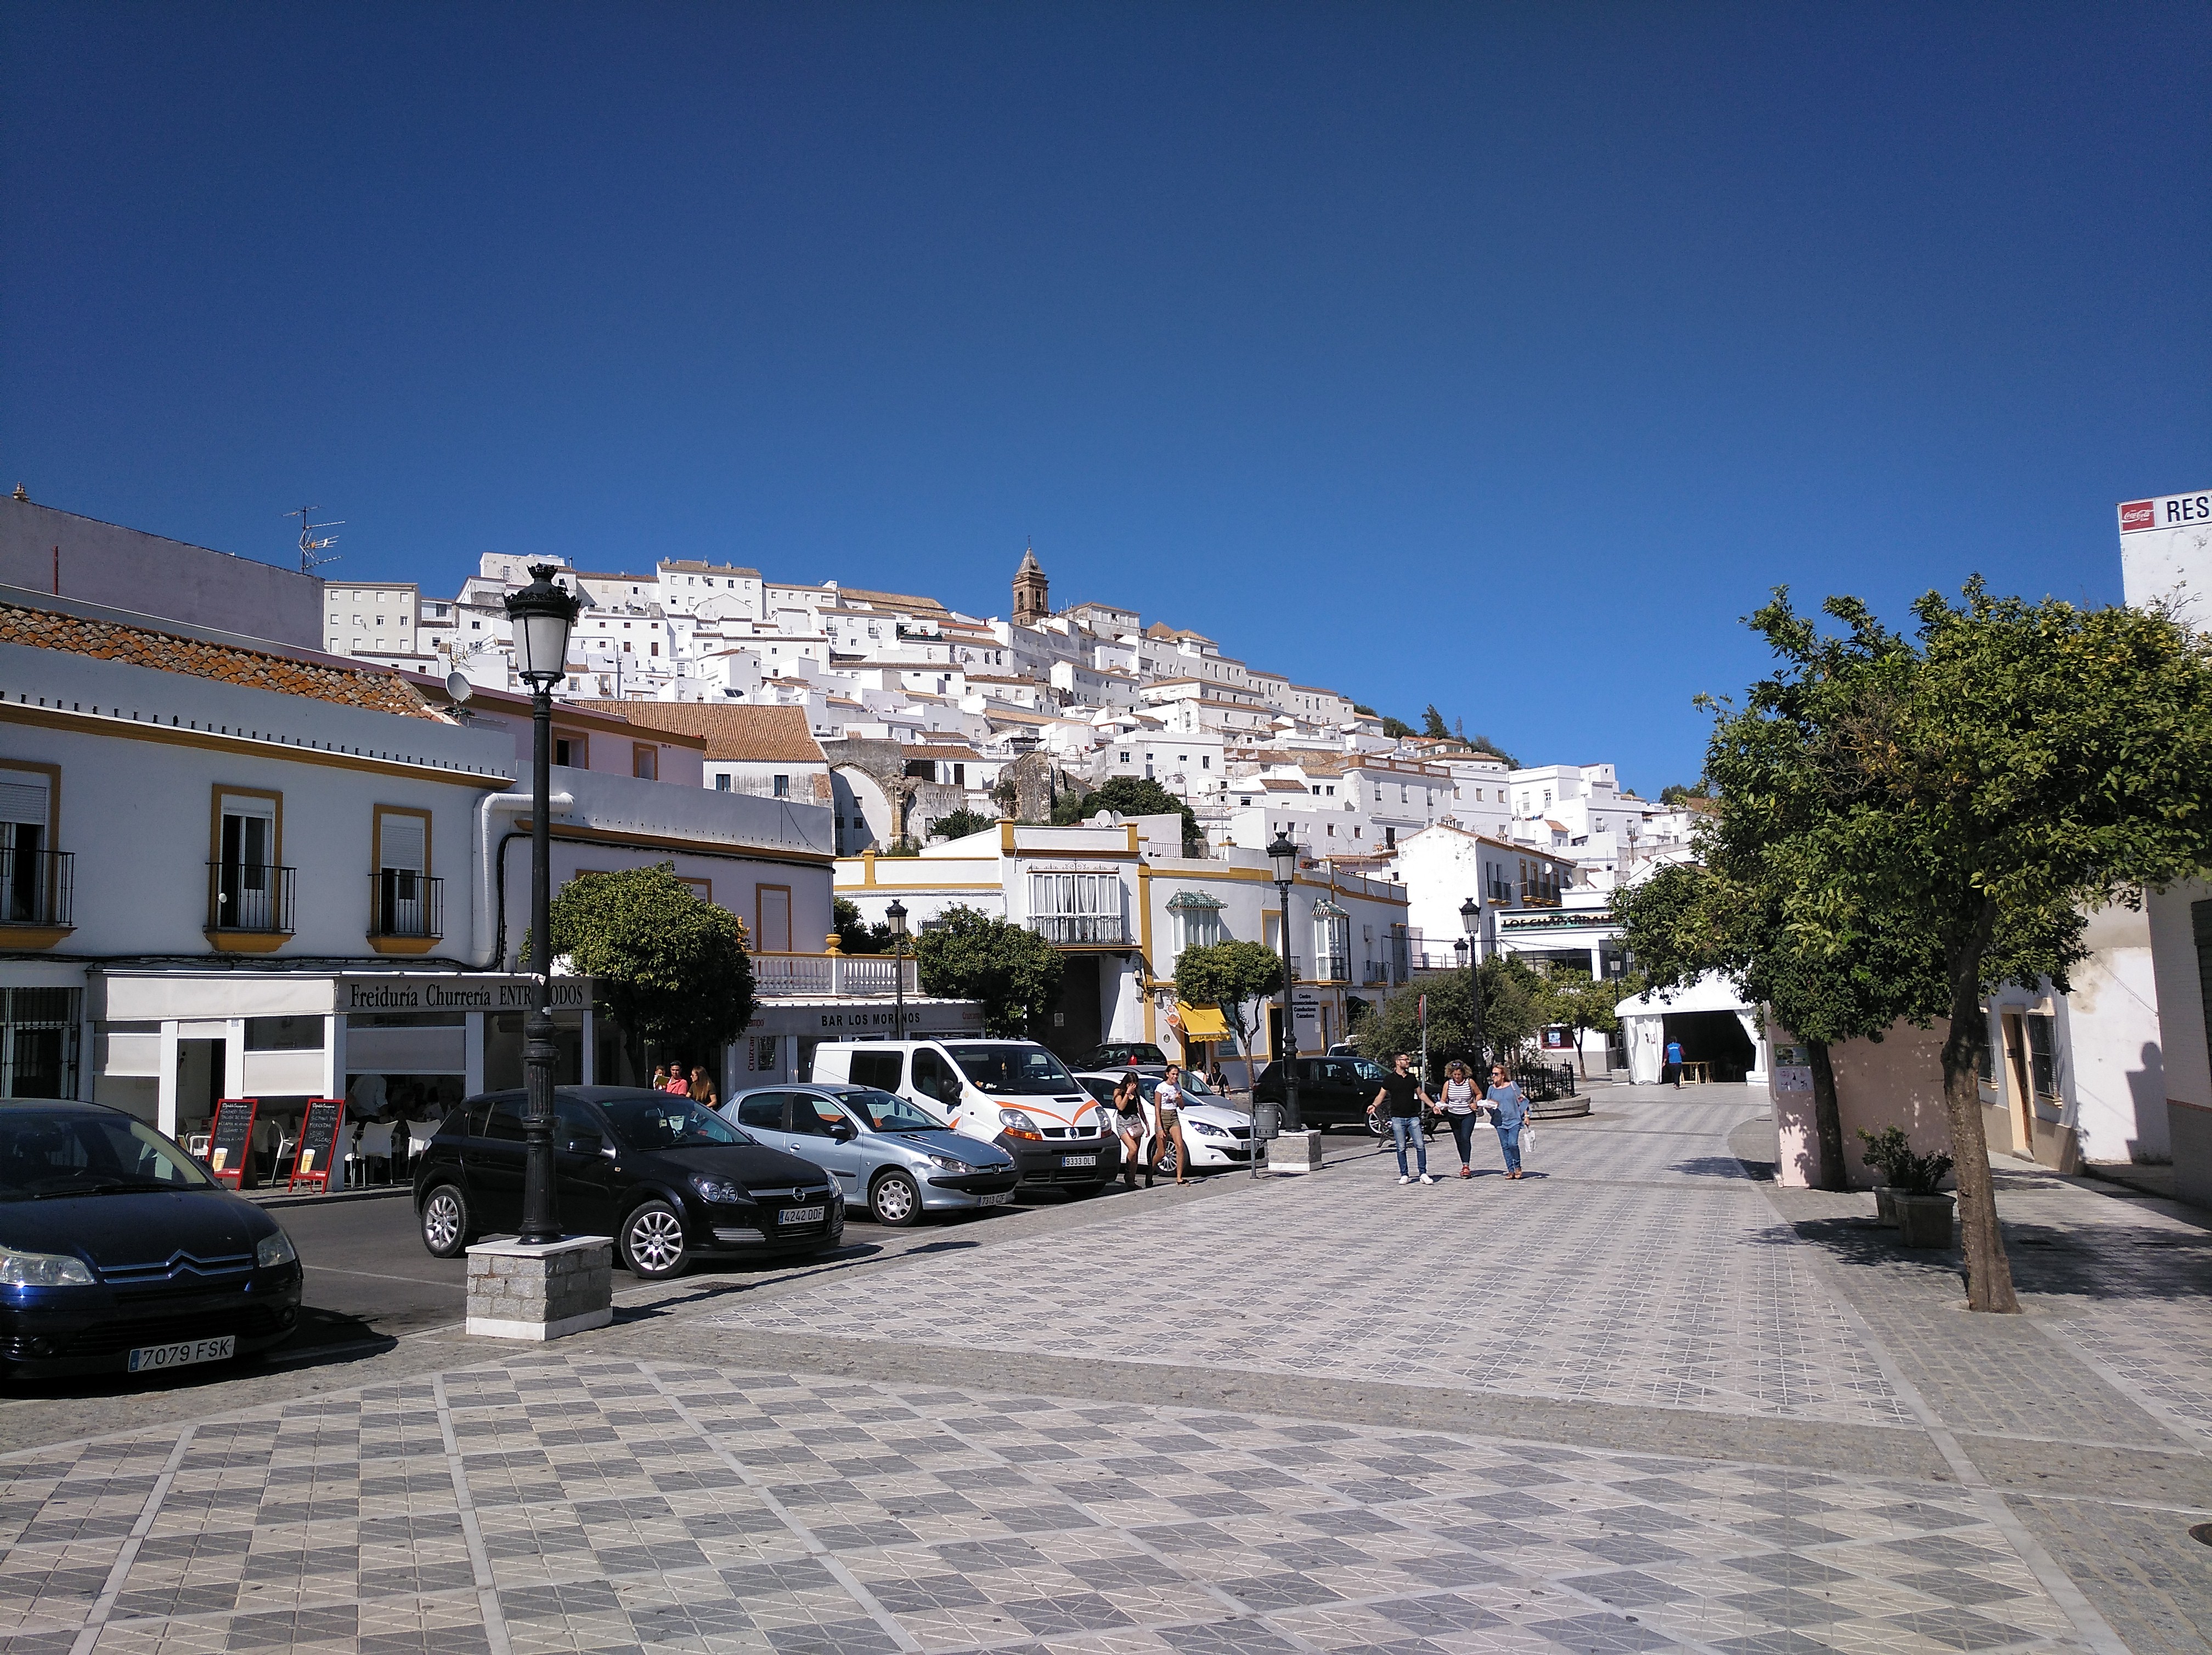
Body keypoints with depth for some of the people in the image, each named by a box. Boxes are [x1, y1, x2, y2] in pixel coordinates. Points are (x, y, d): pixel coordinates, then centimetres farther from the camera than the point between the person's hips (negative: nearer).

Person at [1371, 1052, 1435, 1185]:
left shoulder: (1412, 1077, 11)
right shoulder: (1389, 1079, 1)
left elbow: (1421, 1094, 21)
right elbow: (1381, 1095, 3)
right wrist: (1374, 1106, -15)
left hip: (1413, 1117, 2)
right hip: (1397, 1118, -2)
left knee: (1420, 1146, -4)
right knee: (1401, 1148, 0)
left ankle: (1424, 1174, 2)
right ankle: (1404, 1175, 8)